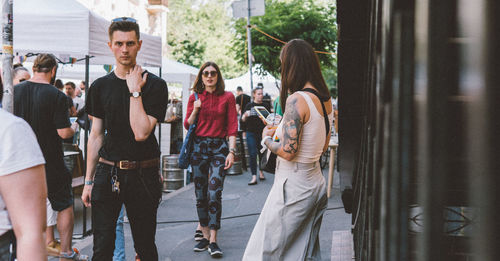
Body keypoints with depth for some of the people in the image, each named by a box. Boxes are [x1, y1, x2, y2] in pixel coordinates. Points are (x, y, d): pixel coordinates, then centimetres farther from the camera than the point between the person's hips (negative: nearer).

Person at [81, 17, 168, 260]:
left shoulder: (155, 85, -4)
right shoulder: (99, 86, 7)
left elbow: (141, 132, -14)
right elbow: (96, 135, 11)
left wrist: (135, 91, -14)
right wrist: (89, 181, 8)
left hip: (142, 174, -2)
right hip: (107, 172, 2)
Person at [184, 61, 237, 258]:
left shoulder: (227, 97, 1)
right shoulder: (195, 97, 7)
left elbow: (232, 127, -1)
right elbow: (187, 125, 8)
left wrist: (231, 152, -9)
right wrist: (195, 110, -9)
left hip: (219, 148, -3)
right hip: (198, 147, 3)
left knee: (214, 194, -11)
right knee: (201, 195, 6)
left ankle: (213, 241, -9)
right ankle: (205, 236, 16)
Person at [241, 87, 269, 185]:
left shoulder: (266, 106, 8)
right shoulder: (249, 105, 3)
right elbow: (243, 119, -1)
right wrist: (245, 115, -22)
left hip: (263, 133, 2)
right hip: (251, 133, -2)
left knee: (262, 154, 9)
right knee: (253, 154, -6)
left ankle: (261, 172, 30)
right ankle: (254, 177, -8)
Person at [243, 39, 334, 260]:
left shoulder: (297, 100, -19)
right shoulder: (325, 99, 7)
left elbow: (288, 151, -23)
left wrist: (267, 138, -4)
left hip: (293, 187, -9)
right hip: (316, 183, 9)